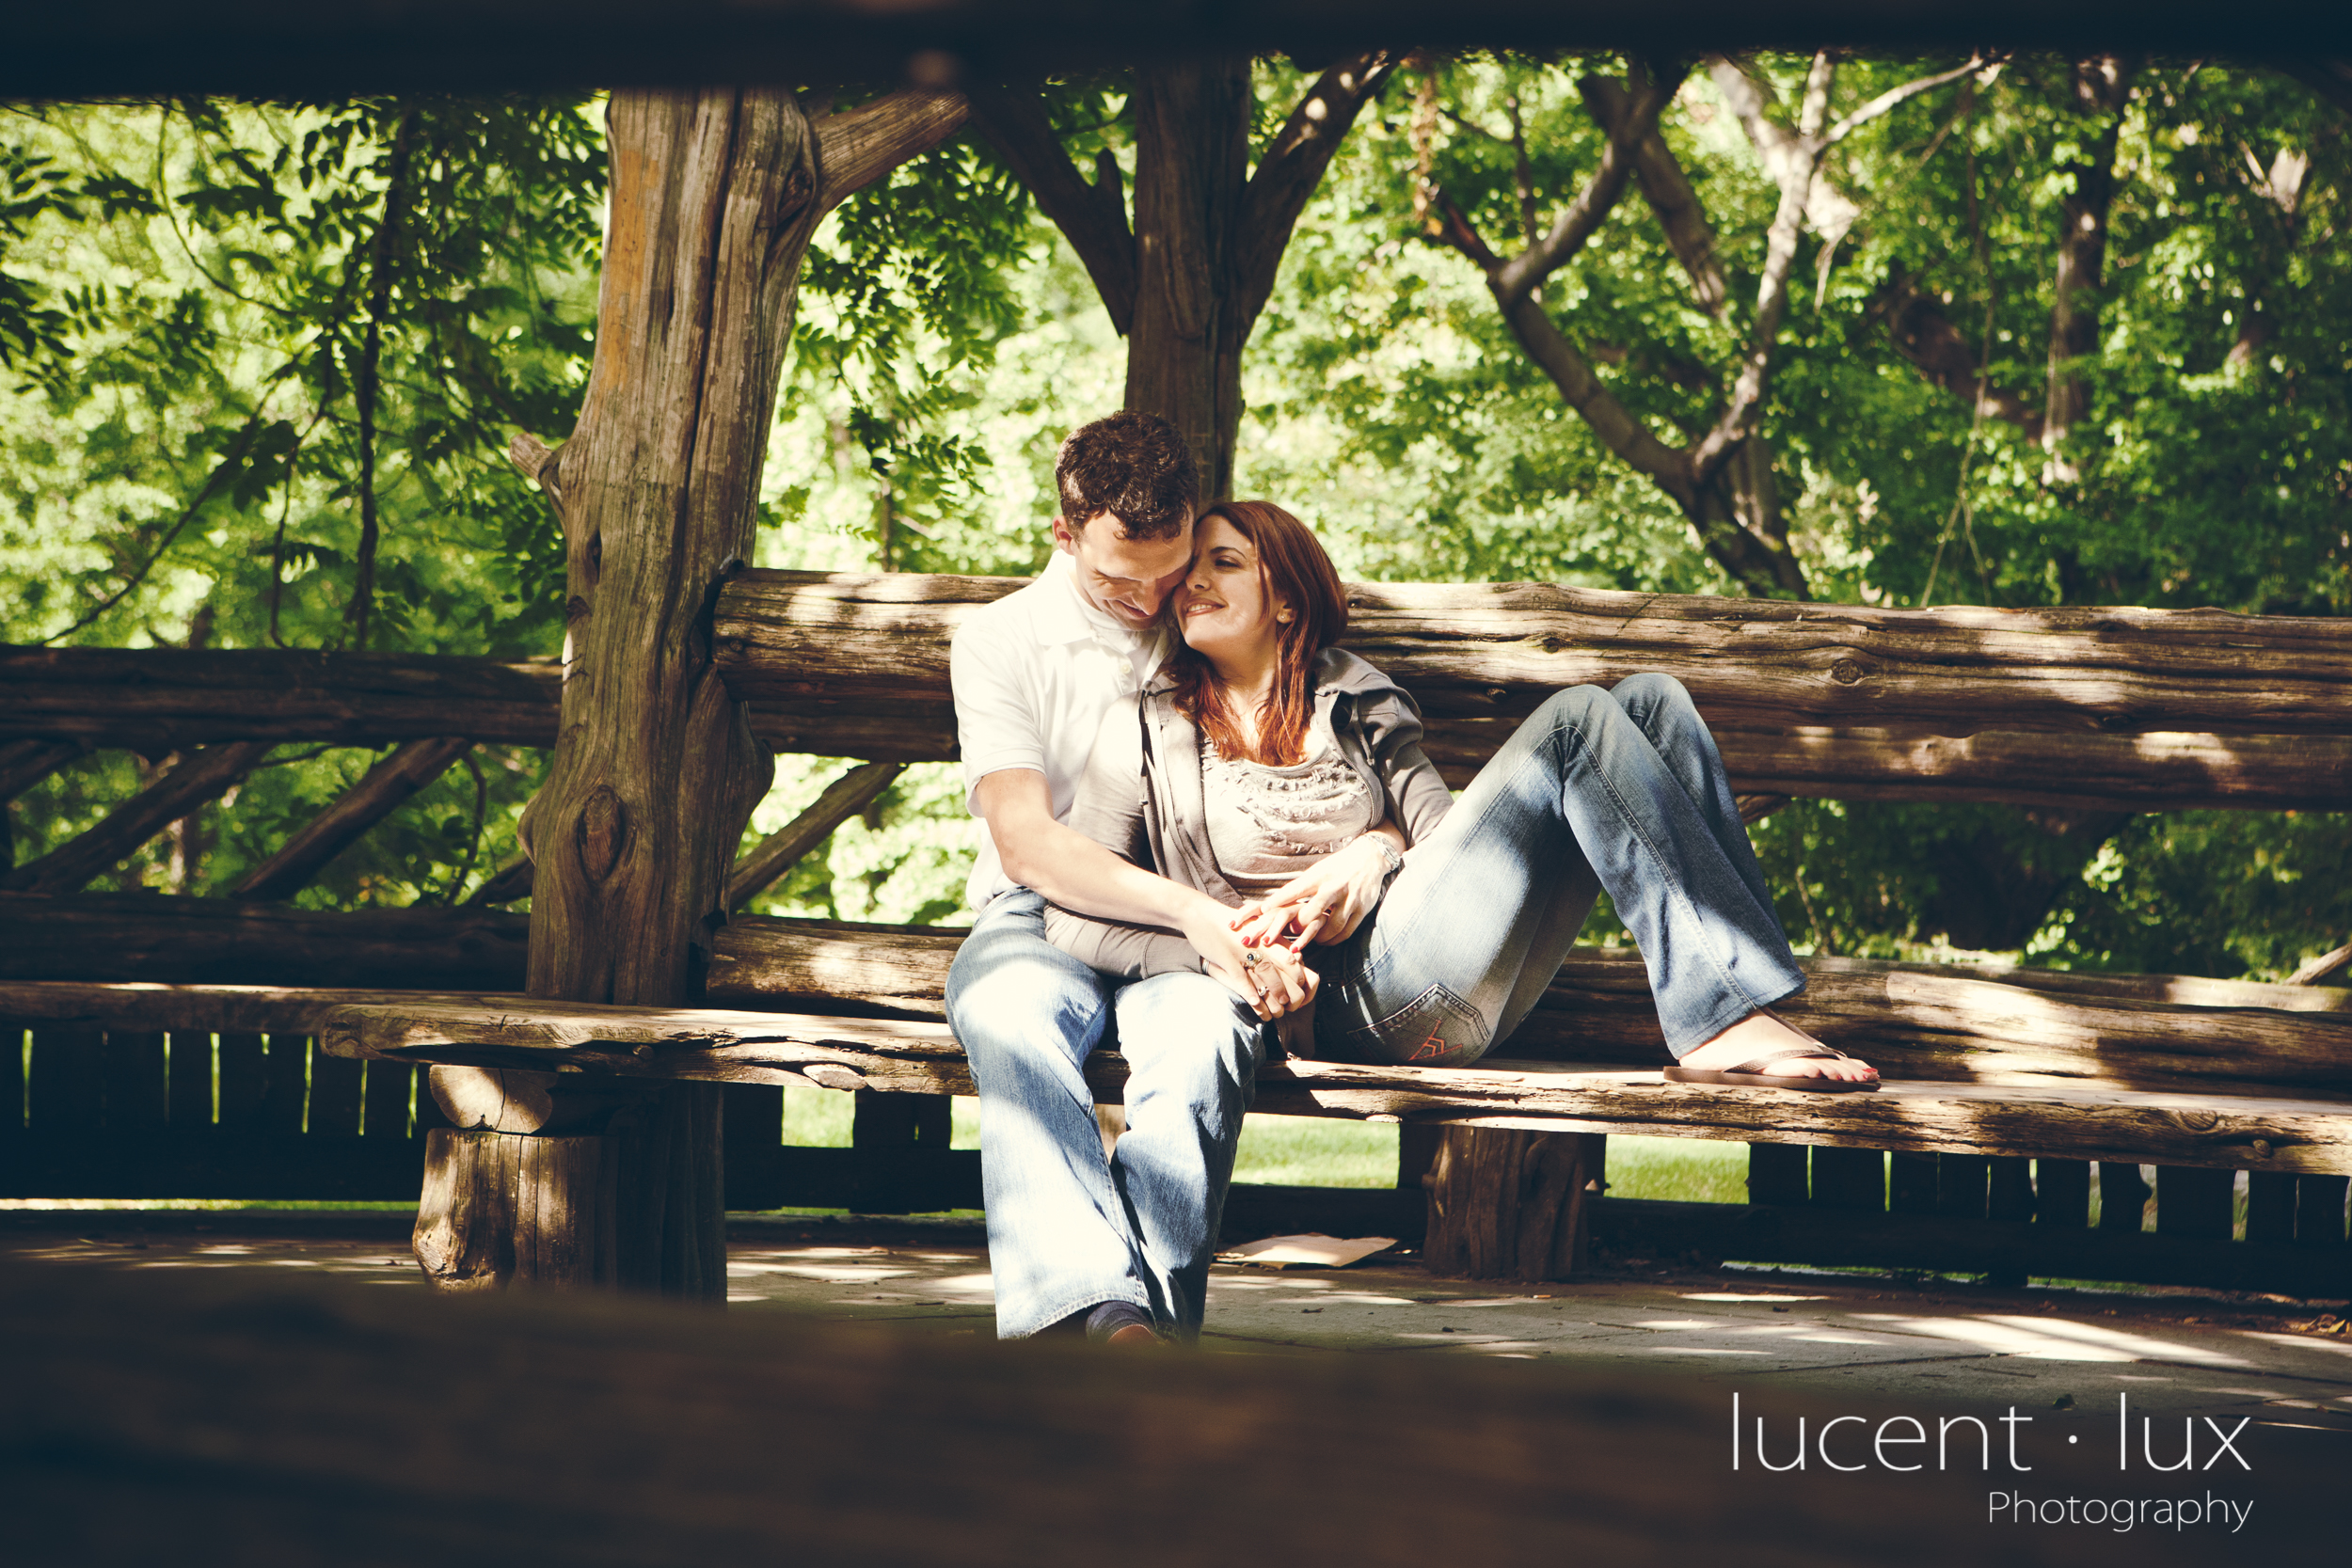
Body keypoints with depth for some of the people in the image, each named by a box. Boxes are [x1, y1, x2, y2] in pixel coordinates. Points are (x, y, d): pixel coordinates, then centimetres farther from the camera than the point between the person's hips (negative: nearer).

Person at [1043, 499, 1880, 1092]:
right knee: (1577, 720, -18)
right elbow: (1072, 919, 3)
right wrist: (1228, 954, -13)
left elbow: (1444, 828, 15)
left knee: (1650, 700, -9)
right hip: (1351, 995, -6)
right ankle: (1728, 1015, -26)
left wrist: (1378, 849, -8)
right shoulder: (1146, 728, 11)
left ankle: (1723, 1028, -23)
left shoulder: (1363, 704, 24)